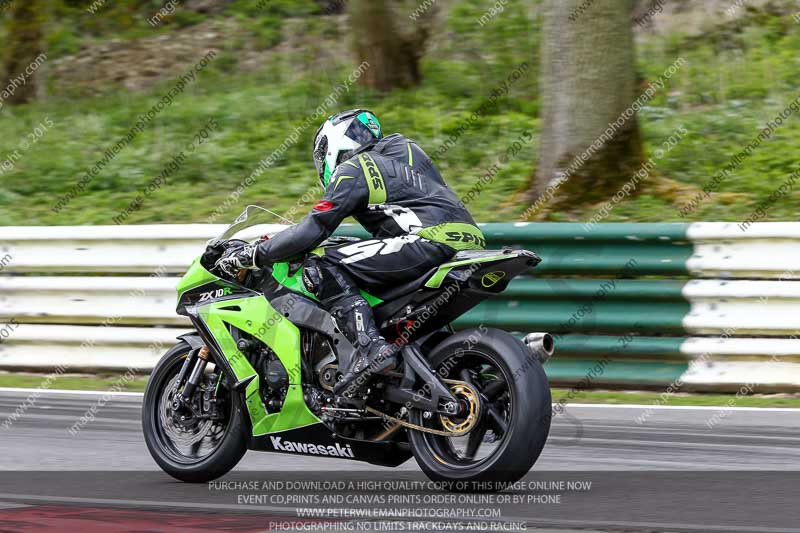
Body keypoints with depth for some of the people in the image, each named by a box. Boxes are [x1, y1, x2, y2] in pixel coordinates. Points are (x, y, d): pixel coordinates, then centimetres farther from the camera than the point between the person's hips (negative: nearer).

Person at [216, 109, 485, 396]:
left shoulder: (353, 170, 5)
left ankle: (370, 348, -25)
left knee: (322, 266, -8)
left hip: (433, 241, -9)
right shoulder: (407, 149, 29)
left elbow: (315, 228, -4)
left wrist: (253, 255, 3)